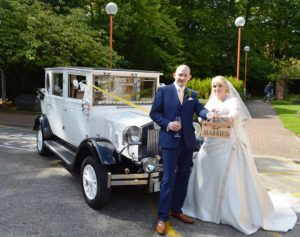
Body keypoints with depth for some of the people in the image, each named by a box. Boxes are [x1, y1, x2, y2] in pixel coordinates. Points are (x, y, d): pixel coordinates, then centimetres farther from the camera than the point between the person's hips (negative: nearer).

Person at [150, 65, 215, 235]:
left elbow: (200, 109, -4)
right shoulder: (163, 91, 1)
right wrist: (167, 124, -15)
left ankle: (176, 209, 29)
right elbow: (154, 113, -1)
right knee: (169, 179, -4)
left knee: (183, 177, 13)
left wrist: (208, 114, -26)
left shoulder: (193, 94, 12)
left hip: (188, 141, 5)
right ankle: (162, 217, 7)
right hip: (170, 141, -5)